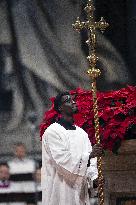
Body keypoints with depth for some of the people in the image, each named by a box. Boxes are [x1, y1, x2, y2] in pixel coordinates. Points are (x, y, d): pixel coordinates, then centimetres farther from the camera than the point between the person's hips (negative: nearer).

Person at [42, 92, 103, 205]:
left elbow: (89, 160, 9)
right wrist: (90, 155, -21)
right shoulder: (52, 132, -8)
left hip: (80, 189, 7)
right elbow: (62, 159, -18)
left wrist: (94, 177, -9)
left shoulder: (81, 132, 14)